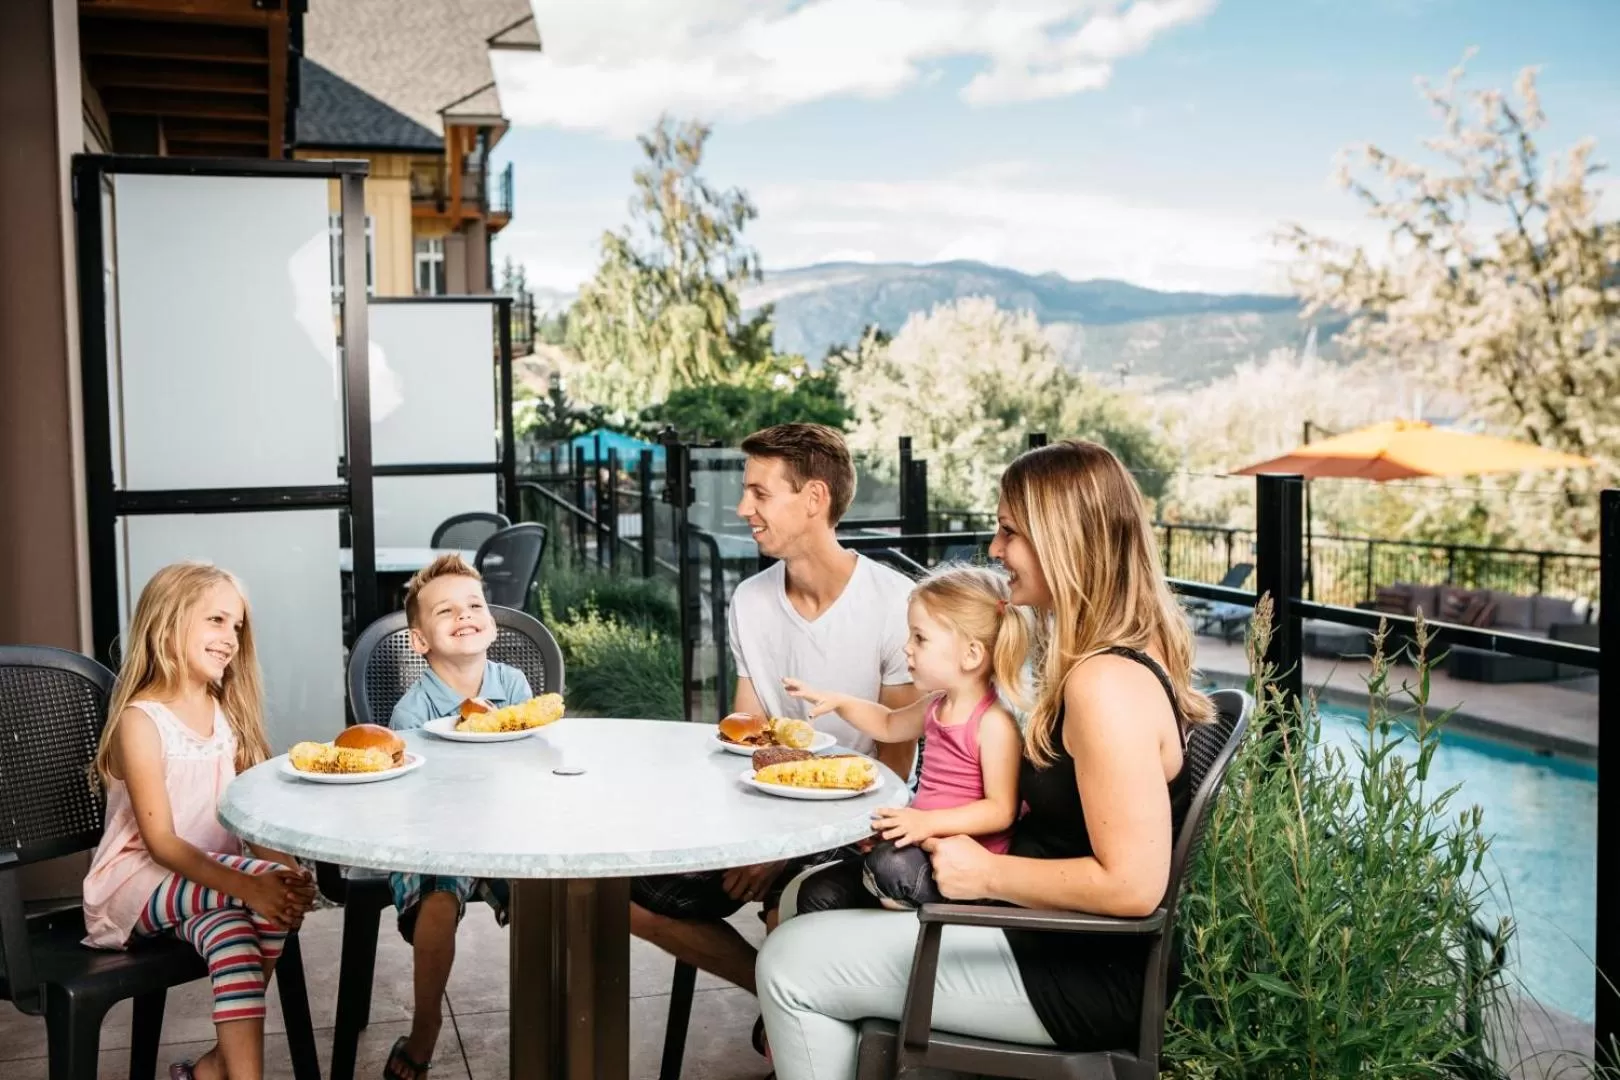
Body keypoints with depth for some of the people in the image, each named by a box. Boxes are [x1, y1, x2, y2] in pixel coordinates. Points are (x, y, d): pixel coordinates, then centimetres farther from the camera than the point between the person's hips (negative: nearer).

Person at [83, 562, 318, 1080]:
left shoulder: (227, 710, 7)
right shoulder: (141, 720, -13)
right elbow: (161, 843, -19)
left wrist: (283, 871, -18)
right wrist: (248, 885, -31)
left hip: (207, 878, 5)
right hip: (141, 880, -5)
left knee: (229, 933, -30)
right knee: (274, 894, -29)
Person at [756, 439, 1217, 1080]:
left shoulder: (1107, 683, -27)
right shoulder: (1129, 655, 6)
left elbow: (1133, 884, -29)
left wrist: (987, 874, -19)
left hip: (1082, 975, -10)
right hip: (1067, 940, 10)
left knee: (791, 965, -8)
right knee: (830, 895, 20)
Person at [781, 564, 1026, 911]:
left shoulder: (993, 724, -18)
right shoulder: (935, 706, 10)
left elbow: (1000, 810, -22)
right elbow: (889, 726, 31)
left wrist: (928, 821, -31)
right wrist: (838, 702, 17)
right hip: (925, 849, 9)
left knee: (890, 865, -36)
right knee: (818, 892, 3)